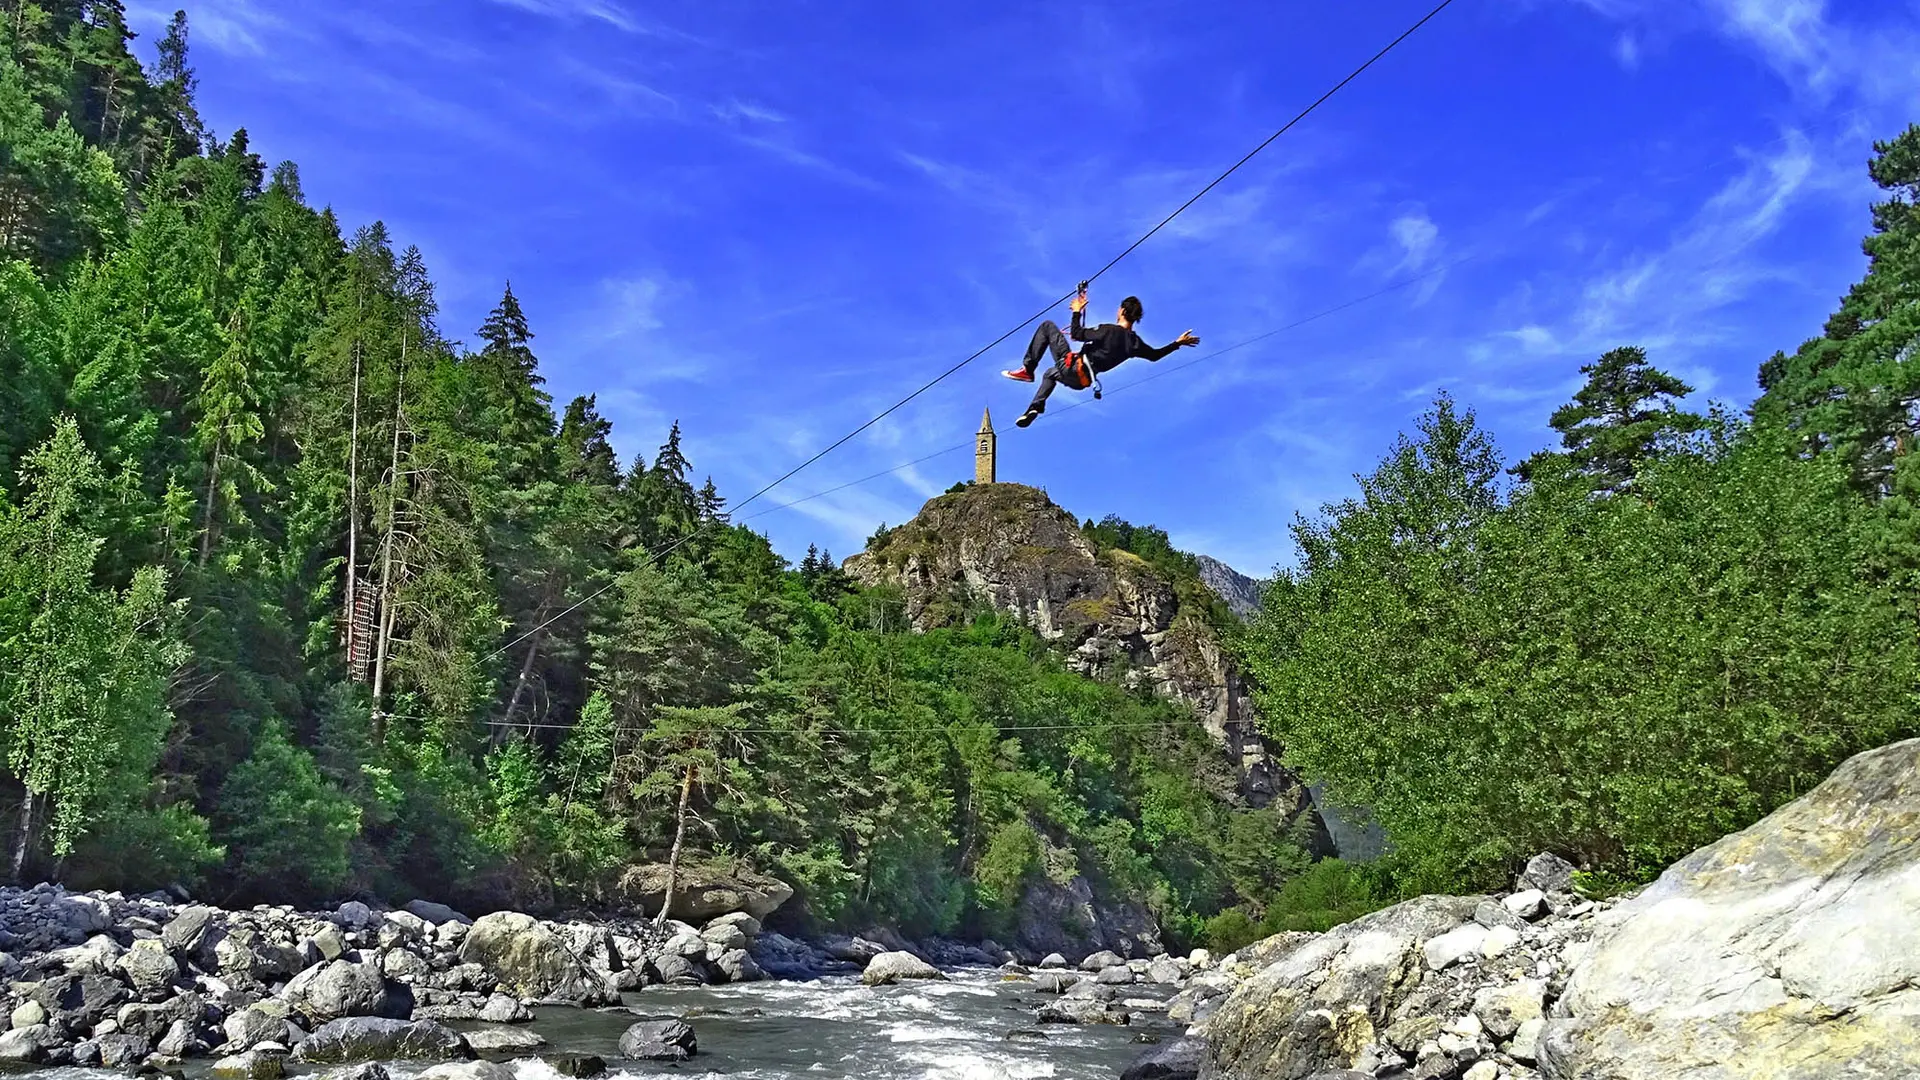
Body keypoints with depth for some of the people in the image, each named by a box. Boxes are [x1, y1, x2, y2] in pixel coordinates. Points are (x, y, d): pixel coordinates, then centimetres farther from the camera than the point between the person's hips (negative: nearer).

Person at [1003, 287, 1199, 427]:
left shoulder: (1108, 330, -21)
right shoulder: (1135, 343, -3)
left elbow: (1076, 334, -20)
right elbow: (1155, 355, 12)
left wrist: (1077, 312, -6)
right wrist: (1178, 343, 21)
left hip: (1071, 368, -7)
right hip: (1082, 381, 7)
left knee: (1048, 326, 5)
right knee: (1050, 374, 39)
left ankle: (1027, 370, 1)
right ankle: (1035, 408, 22)